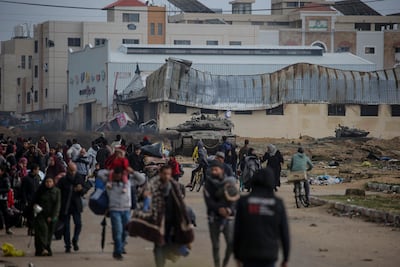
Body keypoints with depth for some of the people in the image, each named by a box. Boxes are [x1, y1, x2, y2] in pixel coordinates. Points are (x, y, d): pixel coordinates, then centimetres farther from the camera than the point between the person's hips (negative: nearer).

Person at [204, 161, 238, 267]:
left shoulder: (230, 182, 0)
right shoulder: (209, 183, -1)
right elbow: (208, 200, -9)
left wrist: (230, 209, -24)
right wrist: (219, 209, -25)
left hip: (228, 216, 0)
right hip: (214, 217, 0)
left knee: (231, 242, -9)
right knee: (215, 245, 6)